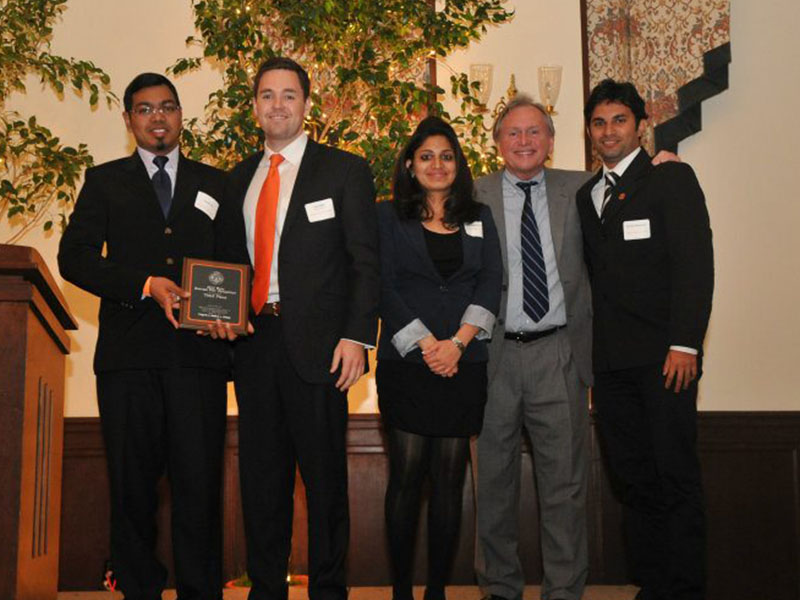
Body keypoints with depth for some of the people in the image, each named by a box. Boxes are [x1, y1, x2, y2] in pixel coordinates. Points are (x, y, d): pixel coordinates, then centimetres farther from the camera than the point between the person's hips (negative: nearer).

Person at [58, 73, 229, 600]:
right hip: (129, 354, 0)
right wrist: (146, 286, -12)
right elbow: (74, 257, 2)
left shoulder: (215, 184, 18)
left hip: (199, 353, 0)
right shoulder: (104, 181, 14)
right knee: (133, 482, 5)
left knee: (200, 480, -4)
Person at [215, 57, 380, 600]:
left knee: (324, 473, 3)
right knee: (261, 474, 10)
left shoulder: (345, 170, 2)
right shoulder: (240, 178, 17)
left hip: (318, 345, -4)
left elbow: (366, 262, -4)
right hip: (254, 343, 5)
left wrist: (357, 336, -13)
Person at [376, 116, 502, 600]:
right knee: (407, 474, -2)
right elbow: (385, 286, -1)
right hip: (405, 362, -2)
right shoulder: (390, 216, 8)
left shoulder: (479, 217, 15)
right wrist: (426, 345, -10)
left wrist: (458, 342, -9)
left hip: (464, 364, 2)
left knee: (450, 476, 2)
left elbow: (492, 282, 5)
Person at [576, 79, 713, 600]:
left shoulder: (672, 179, 2)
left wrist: (685, 344, -16)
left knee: (676, 478, -2)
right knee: (634, 480, 8)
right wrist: (588, 350, 7)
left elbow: (695, 264, -7)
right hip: (610, 361, 5)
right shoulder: (586, 195, 20)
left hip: (663, 357, -5)